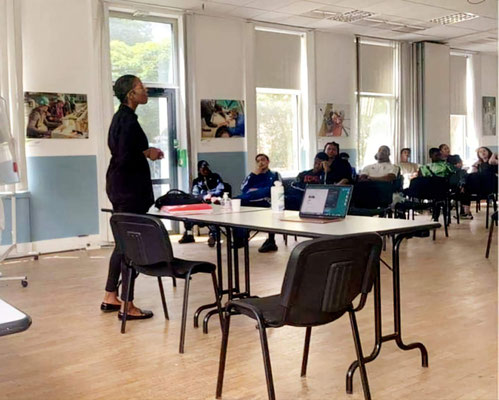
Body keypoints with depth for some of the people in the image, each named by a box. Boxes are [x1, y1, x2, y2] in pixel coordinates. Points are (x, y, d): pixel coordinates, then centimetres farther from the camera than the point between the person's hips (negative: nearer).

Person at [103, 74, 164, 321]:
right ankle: (127, 306, 4)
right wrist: (147, 153, -7)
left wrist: (145, 152, 10)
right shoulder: (128, 120, -17)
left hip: (120, 187, 10)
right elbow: (125, 159, -23)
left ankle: (110, 297, 26)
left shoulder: (121, 117, 14)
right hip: (129, 189, -10)